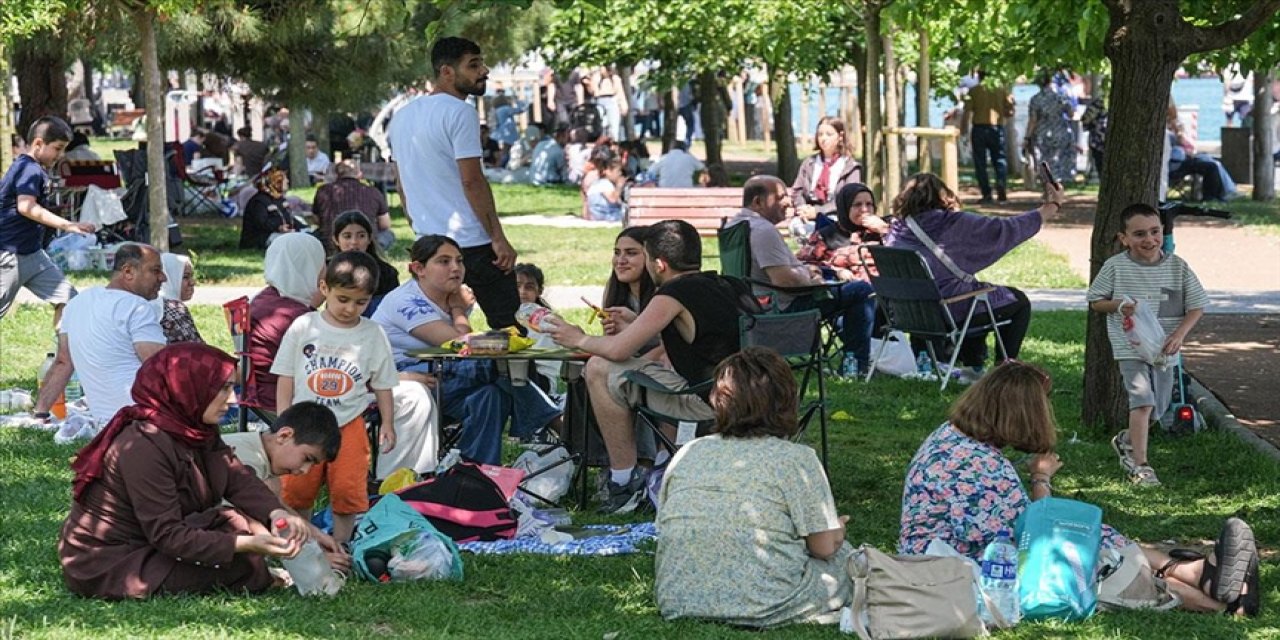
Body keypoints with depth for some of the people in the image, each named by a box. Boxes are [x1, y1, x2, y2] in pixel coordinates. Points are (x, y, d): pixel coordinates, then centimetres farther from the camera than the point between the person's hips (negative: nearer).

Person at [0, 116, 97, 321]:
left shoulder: (35, 169, 14)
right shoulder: (30, 170, -16)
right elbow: (26, 207, -32)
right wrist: (67, 225, -36)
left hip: (32, 253, 10)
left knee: (66, 298, 4)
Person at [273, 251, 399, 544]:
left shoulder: (373, 335, -1)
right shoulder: (303, 327, -4)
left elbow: (382, 384, 8)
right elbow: (285, 377, 0)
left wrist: (388, 424, 3)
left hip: (349, 424, 0)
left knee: (347, 492, -2)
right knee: (297, 489, 1)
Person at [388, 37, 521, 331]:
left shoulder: (402, 117, 15)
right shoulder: (459, 112, -11)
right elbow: (472, 180, -17)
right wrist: (498, 238, -16)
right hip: (472, 242, -8)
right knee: (509, 327, -4)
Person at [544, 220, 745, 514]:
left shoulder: (672, 296, -12)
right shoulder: (718, 284, 14)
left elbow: (618, 350, -12)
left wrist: (580, 339, 8)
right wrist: (635, 323, 35)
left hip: (711, 402, -9)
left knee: (600, 370, -3)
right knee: (658, 365, 35)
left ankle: (625, 483, 2)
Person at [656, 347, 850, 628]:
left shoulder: (687, 454, 7)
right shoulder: (797, 458, -6)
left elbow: (665, 530, 14)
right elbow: (824, 548, -3)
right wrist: (836, 529, 23)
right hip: (762, 609, -4)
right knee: (843, 556, 22)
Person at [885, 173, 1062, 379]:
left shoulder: (897, 228, 1)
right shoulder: (955, 224, -15)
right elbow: (1007, 229, -9)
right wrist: (1051, 205, 4)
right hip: (952, 310, -7)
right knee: (1019, 302, 16)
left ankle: (973, 366, 31)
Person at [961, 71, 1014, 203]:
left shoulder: (974, 91, -1)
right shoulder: (1001, 90, 6)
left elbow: (967, 113, -8)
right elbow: (1010, 112, 5)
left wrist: (963, 131, -4)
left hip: (979, 128, -2)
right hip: (997, 128, 2)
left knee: (980, 162, 4)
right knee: (1000, 160, 11)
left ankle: (986, 193, -2)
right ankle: (1002, 187, -10)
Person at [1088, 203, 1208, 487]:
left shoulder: (1177, 267, -2)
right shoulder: (1115, 266, -6)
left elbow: (1197, 306, 2)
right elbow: (1095, 301, 4)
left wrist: (1179, 334, -14)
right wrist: (1118, 306, -17)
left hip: (1163, 349, 4)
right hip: (1130, 347, -4)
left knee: (1157, 408, 13)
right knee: (1143, 399, -20)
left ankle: (1127, 440, 42)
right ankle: (1140, 465, -14)